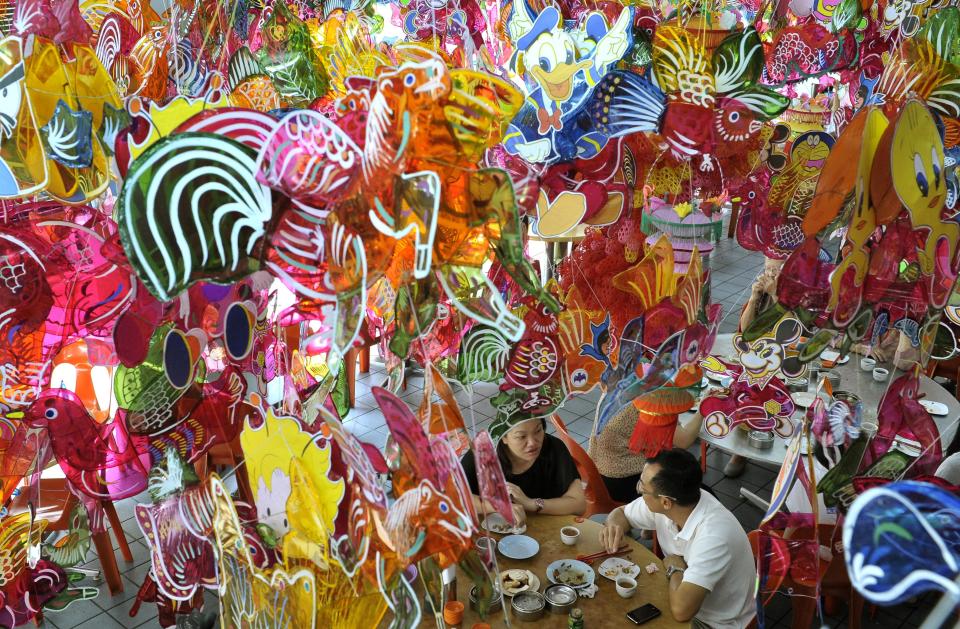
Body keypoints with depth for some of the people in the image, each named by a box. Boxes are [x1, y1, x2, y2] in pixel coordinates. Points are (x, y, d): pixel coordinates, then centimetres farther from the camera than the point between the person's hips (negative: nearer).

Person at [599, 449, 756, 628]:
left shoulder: (714, 535, -34)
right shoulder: (659, 505, -14)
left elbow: (681, 609, -41)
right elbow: (621, 513, 5)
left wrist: (675, 568, -22)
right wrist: (614, 525, -17)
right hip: (688, 600, 6)